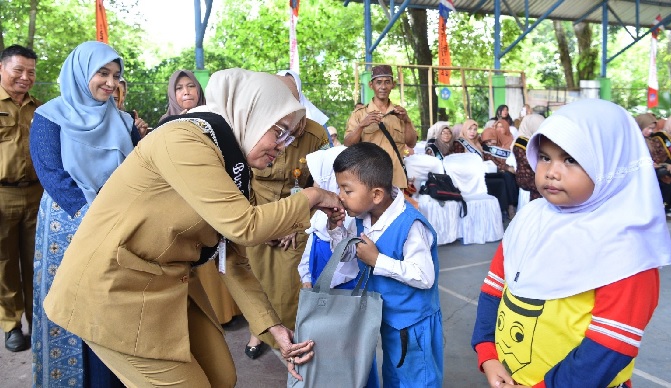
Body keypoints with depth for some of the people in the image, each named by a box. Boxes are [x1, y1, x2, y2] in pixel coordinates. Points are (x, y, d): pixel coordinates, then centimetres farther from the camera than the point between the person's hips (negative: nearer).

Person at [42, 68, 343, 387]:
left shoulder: (230, 161, 5)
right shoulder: (184, 139, -22)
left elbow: (232, 259, 3)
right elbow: (245, 226, -27)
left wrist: (273, 327, -2)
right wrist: (310, 197, -12)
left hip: (167, 284, 8)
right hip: (112, 285, -8)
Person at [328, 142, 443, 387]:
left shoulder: (410, 226, -30)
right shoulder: (362, 218, -6)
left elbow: (424, 277, -32)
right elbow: (348, 255, 8)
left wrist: (377, 260, -31)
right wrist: (336, 228, -10)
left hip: (413, 323, -7)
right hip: (386, 317, 8)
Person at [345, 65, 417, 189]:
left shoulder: (399, 112, 10)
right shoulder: (359, 114, 2)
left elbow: (411, 144, 5)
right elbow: (348, 145, -6)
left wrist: (406, 121, -11)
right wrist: (361, 125, -21)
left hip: (396, 177, 3)